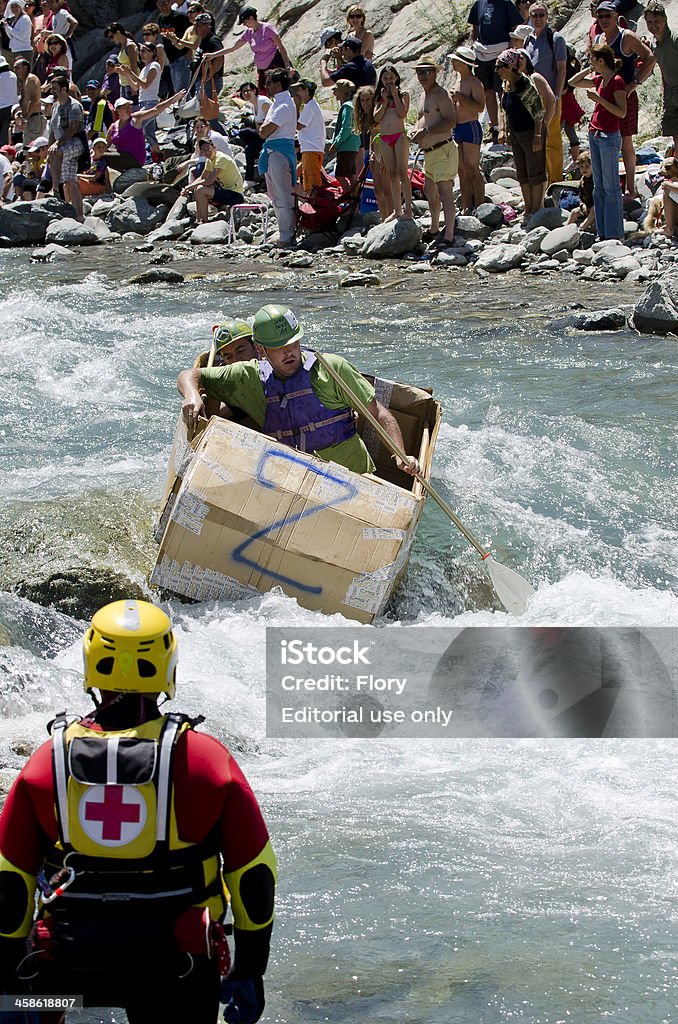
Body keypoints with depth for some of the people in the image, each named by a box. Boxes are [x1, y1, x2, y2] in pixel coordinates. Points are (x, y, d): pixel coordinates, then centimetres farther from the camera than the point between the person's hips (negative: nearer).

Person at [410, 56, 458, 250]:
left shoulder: (441, 95, -13)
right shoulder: (424, 96, 18)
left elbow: (451, 121, -22)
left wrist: (426, 131, -24)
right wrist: (415, 132, 6)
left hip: (442, 151, -11)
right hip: (429, 153, 11)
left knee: (445, 193, -14)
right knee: (430, 192, 21)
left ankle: (449, 236, -17)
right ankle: (435, 230, 36)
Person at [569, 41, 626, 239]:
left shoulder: (617, 81, -13)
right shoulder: (599, 80, 11)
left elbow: (621, 112, -18)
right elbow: (573, 83, 23)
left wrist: (598, 99, -20)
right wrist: (590, 69, 13)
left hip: (609, 137, -9)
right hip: (595, 135, 9)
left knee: (611, 187, -4)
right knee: (599, 186, 10)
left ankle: (614, 234, 0)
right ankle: (602, 232, 15)